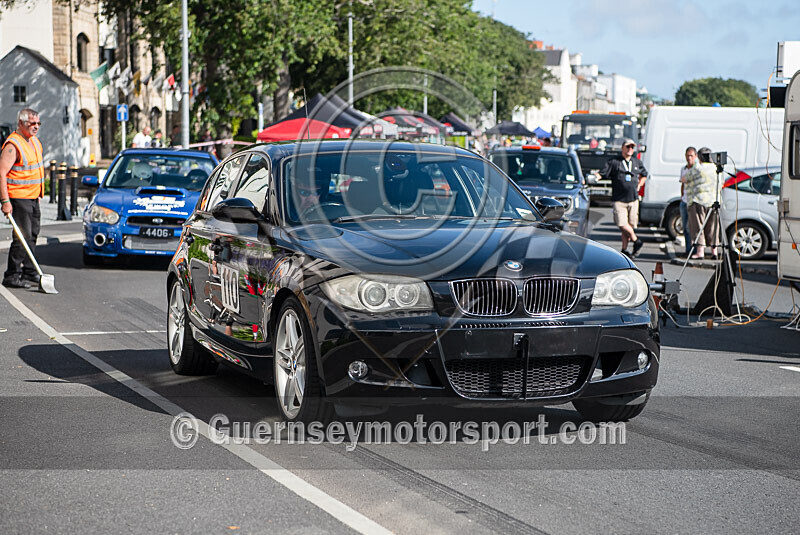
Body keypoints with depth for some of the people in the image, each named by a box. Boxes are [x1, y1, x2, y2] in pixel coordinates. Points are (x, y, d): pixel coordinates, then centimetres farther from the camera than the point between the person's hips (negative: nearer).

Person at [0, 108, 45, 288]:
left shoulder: (35, 142, 13)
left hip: (33, 198, 9)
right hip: (18, 199, -9)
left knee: (32, 235, 13)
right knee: (22, 237, -11)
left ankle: (29, 272, 23)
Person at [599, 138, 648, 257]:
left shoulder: (637, 162, 14)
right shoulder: (614, 162, 0)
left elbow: (644, 175, 31)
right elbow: (602, 174, -6)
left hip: (633, 199, 4)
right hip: (619, 200, -4)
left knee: (630, 225, 2)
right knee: (622, 225, -16)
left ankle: (624, 250, 12)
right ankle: (636, 240, 7)